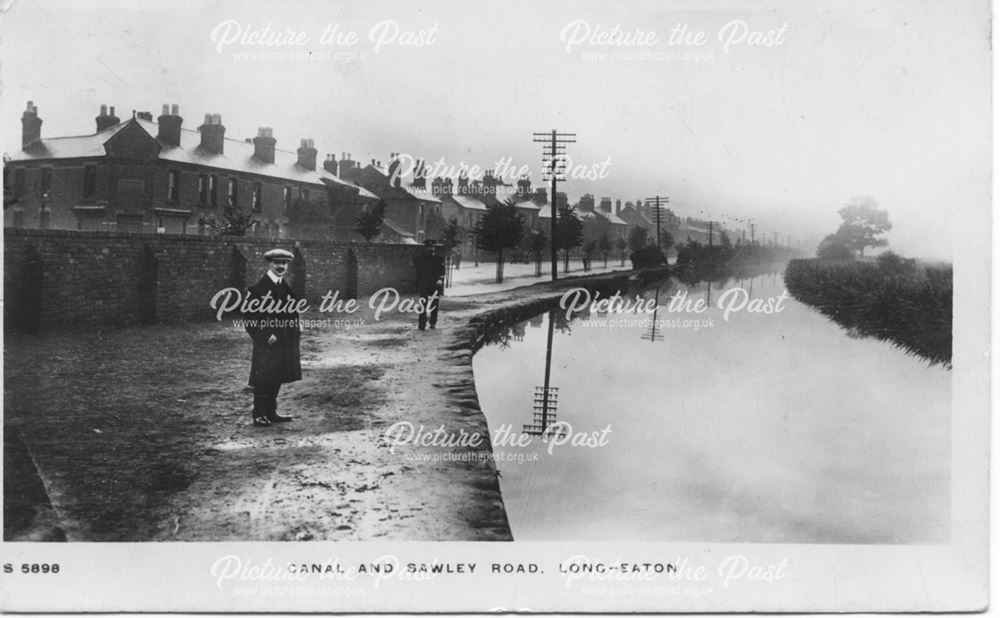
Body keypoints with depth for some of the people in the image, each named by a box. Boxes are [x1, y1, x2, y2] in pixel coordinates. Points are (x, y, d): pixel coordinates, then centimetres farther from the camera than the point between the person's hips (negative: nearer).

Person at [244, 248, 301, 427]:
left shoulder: (287, 288, 11)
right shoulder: (258, 288, -9)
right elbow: (250, 317, -11)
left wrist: (277, 335, 2)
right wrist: (265, 336, -16)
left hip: (283, 343, 6)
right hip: (266, 344, -6)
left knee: (277, 379, 11)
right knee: (263, 379, -3)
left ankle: (271, 413, 20)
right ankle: (259, 415, 3)